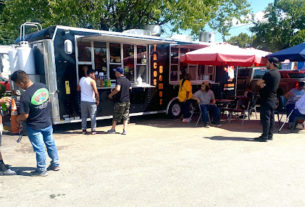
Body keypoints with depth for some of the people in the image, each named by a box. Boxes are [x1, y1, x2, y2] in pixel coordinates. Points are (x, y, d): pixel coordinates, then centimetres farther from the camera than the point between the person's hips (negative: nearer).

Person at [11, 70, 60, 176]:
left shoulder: (25, 96, -26)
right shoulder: (42, 86, -6)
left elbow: (24, 116, -21)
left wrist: (17, 119, -1)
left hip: (35, 127, -6)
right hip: (47, 123, 6)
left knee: (39, 148, 7)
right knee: (50, 144, 20)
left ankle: (41, 170, 22)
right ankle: (55, 164, 33)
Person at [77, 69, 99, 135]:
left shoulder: (81, 79, 5)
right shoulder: (92, 81, -12)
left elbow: (78, 89, 18)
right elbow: (96, 92, -16)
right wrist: (97, 100, -5)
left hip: (83, 101, 5)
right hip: (91, 101, -5)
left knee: (84, 116, 13)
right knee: (93, 116, 5)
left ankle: (84, 130, 16)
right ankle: (93, 130, 8)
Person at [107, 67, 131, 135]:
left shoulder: (119, 79, -15)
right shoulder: (127, 80, 8)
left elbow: (117, 89, -28)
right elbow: (130, 88, 18)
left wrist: (111, 94, -15)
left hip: (120, 101, -6)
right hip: (127, 101, 6)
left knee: (116, 116, 8)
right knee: (125, 116, 10)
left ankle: (113, 129, 20)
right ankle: (124, 130, 9)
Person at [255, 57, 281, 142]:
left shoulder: (269, 73, -18)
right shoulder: (277, 73, 11)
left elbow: (258, 83, -13)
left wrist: (261, 83, 6)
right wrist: (263, 83, -4)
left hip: (267, 99, -9)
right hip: (273, 99, 9)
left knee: (265, 117, -6)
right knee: (271, 117, 12)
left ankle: (265, 136, -3)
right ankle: (270, 135, 19)